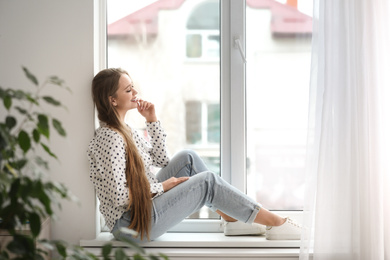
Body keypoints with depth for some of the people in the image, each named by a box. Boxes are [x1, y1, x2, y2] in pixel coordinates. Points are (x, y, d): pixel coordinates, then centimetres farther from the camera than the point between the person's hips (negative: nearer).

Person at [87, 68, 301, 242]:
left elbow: (161, 160, 15)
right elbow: (119, 196, -25)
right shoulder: (109, 138, -21)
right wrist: (162, 187, -11)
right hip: (131, 223, -10)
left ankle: (233, 220, 5)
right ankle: (274, 223, -1)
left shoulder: (123, 130, 10)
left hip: (144, 203, 10)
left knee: (187, 159, 4)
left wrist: (152, 120, 6)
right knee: (207, 182, -11)